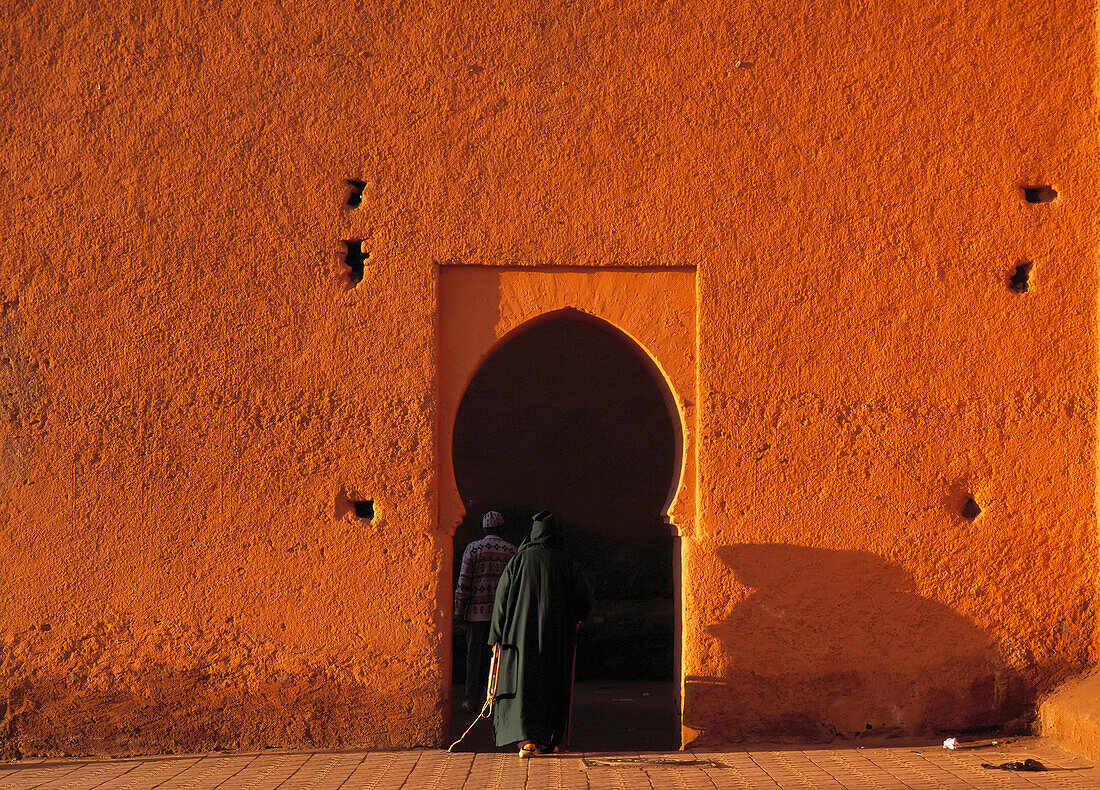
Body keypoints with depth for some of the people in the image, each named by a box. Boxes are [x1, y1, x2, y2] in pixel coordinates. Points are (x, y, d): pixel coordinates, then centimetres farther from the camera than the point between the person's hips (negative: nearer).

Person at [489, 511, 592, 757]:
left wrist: (497, 637, 2)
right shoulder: (565, 563, -1)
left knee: (523, 683, -3)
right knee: (552, 687, 13)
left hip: (522, 633, -1)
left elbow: (502, 600, -3)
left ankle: (527, 738, -18)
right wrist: (575, 620, 23)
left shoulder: (519, 561, -2)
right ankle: (547, 741, 18)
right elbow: (585, 598, 2)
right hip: (556, 635, 1)